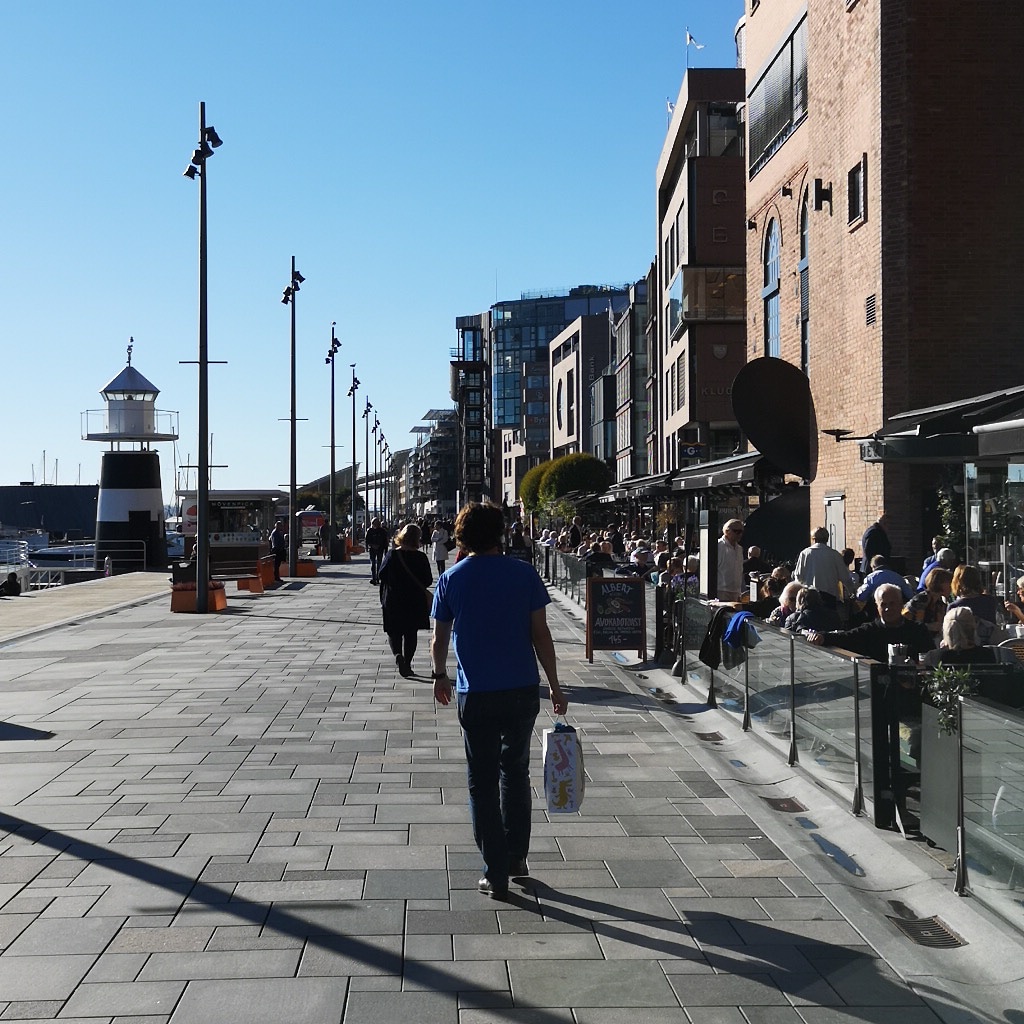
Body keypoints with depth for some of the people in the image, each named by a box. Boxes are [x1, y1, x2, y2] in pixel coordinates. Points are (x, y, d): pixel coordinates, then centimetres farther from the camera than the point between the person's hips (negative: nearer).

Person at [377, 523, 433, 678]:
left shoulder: (391, 555, -10)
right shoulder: (420, 557, -10)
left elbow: (381, 575, -4)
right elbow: (428, 580, -5)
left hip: (393, 601, 0)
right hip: (415, 602, 0)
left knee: (394, 632, 11)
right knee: (411, 633, 13)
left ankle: (397, 654, -15)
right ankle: (407, 664, 14)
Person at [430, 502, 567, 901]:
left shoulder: (451, 579, -1)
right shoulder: (524, 573, -2)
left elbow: (439, 639, 8)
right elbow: (541, 635, -3)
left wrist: (440, 677, 25)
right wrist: (555, 687, 5)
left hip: (475, 694, -1)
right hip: (522, 689, 1)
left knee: (483, 782, 8)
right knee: (515, 771, 21)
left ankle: (496, 875, 9)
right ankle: (516, 858, 27)